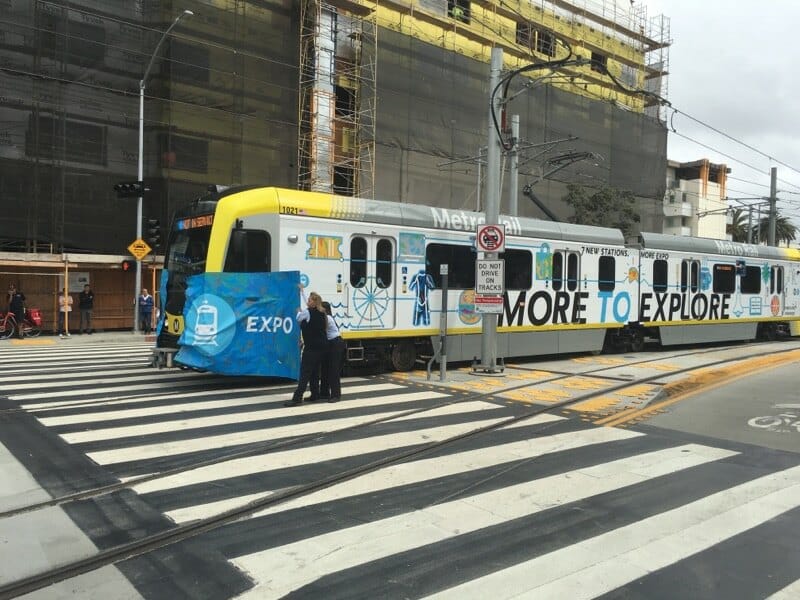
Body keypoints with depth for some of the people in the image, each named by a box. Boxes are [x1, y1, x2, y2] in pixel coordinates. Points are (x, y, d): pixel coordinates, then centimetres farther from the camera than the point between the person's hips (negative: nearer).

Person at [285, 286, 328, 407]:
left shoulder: (307, 312, -11)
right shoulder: (321, 313, 12)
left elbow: (298, 319, 8)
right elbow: (308, 304, 29)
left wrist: (299, 312, 29)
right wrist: (302, 291, 41)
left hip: (312, 347, -8)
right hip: (321, 346, 8)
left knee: (305, 372, -11)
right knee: (314, 371, 17)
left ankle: (297, 398, -14)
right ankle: (315, 395, 20)